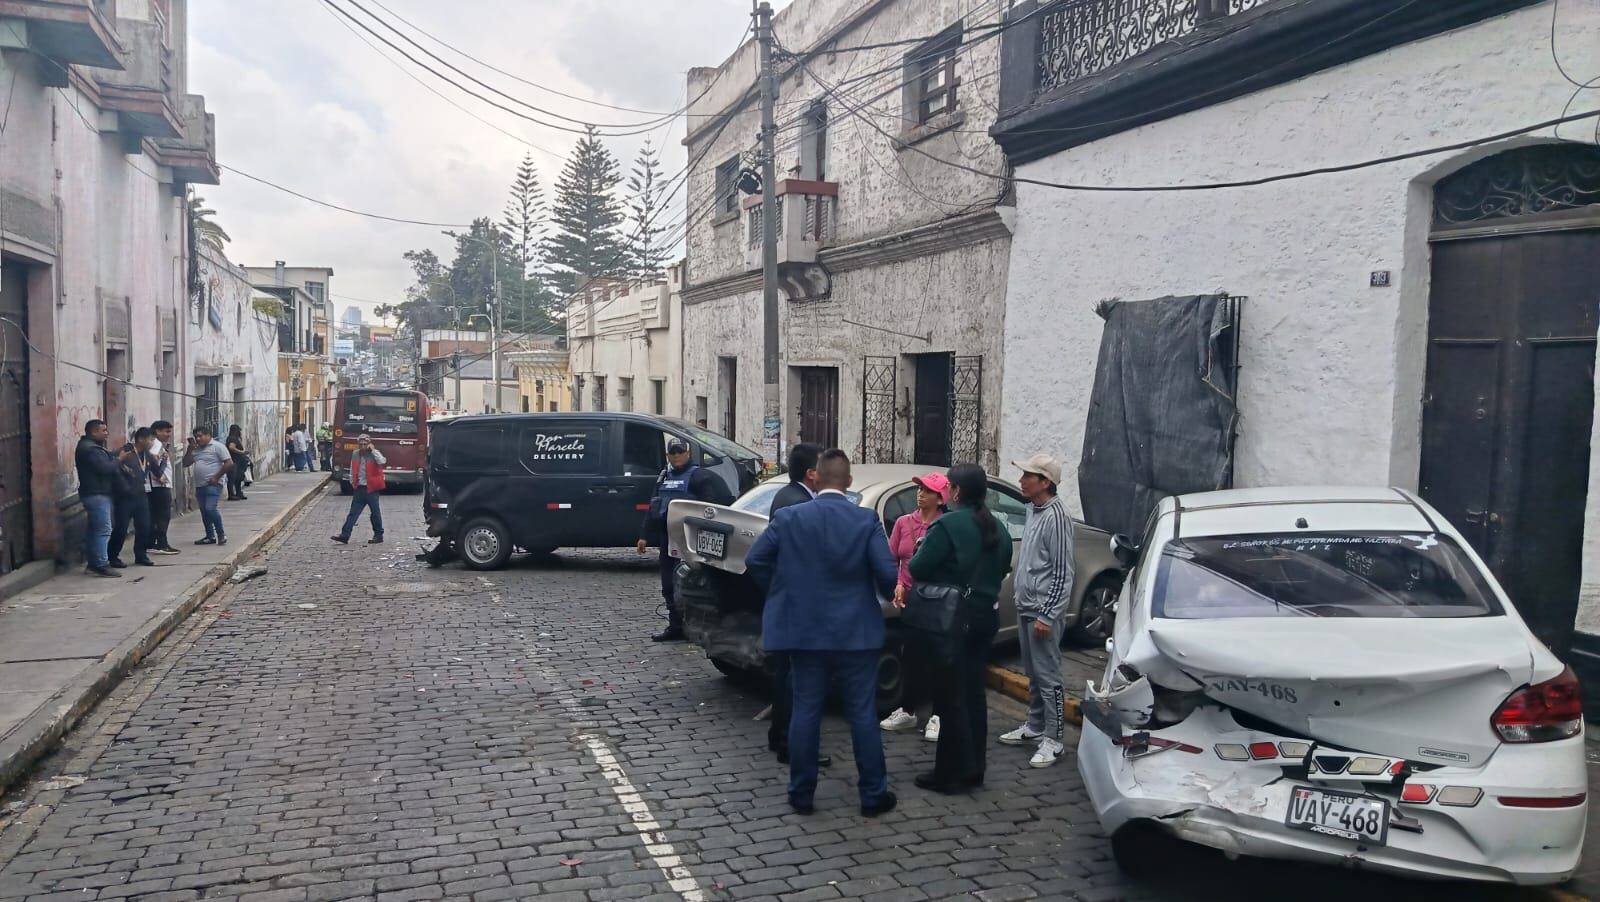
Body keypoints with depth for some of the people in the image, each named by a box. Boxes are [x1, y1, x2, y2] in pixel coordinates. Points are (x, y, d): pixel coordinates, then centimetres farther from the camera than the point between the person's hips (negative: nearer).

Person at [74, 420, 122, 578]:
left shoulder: (88, 446, 19)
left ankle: (92, 563, 20)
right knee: (103, 529, -11)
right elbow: (105, 468, -23)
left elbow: (106, 464, 15)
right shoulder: (90, 449, -17)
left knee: (94, 529, 14)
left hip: (94, 493, 11)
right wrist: (117, 460, -9)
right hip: (97, 494, -11)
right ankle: (101, 565, -11)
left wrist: (113, 458, 1)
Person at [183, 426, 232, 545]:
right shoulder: (196, 449, 17)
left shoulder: (217, 446, -5)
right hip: (199, 485, 8)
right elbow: (185, 463, 14)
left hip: (213, 485, -8)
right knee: (204, 512, 10)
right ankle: (210, 536, 18)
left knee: (210, 509, -18)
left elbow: (229, 463, -12)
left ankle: (221, 534, -6)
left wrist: (216, 477, -14)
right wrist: (190, 449, 3)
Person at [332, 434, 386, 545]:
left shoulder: (374, 454, -7)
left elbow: (382, 462, -29)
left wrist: (373, 450, -23)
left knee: (375, 513, 2)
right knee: (353, 513, 4)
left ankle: (378, 536, 12)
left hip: (371, 489, -5)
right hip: (359, 488, 5)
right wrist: (352, 482, 15)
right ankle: (344, 535, 4)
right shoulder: (355, 455, 8)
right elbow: (352, 470, 19)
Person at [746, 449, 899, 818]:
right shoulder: (866, 520, -7)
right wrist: (886, 593, 10)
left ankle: (801, 794, 16)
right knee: (863, 713, 7)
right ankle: (873, 794, 15)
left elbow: (754, 559, -2)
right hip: (855, 632, -1)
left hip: (803, 630, 1)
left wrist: (783, 588, 13)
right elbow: (888, 574, -12)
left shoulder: (789, 517, -3)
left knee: (805, 711, 9)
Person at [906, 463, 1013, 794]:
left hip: (953, 618, -8)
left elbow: (916, 569, -16)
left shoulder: (948, 525, -17)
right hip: (987, 615, 8)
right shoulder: (997, 528, 8)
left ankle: (951, 773, 5)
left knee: (951, 696, 0)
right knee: (973, 692, 15)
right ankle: (973, 769, 22)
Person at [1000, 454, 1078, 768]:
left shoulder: (1056, 515, -17)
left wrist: (1046, 615, -18)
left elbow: (1062, 572, -18)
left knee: (1048, 676, -3)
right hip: (1025, 606, 9)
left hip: (1043, 611, -9)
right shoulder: (1034, 510, 10)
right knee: (1032, 674, 18)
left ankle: (1053, 739, 5)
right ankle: (1035, 726, 30)